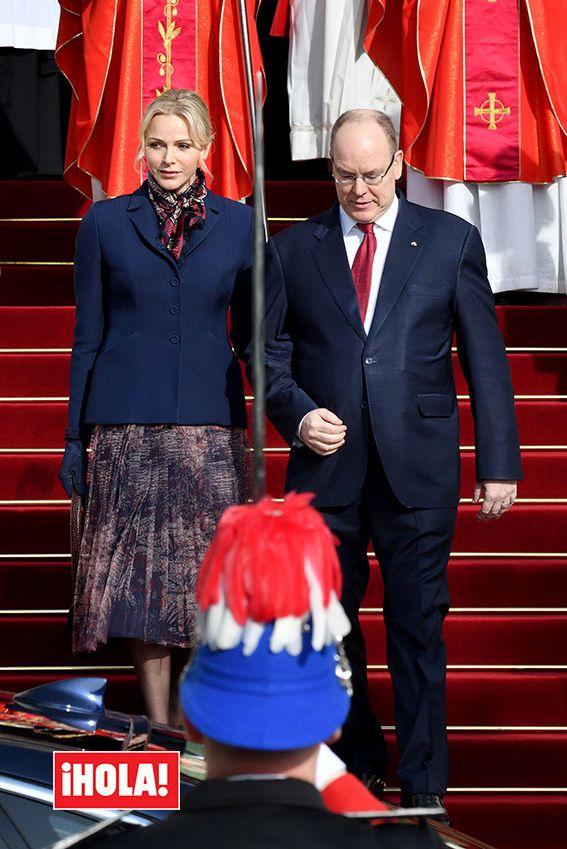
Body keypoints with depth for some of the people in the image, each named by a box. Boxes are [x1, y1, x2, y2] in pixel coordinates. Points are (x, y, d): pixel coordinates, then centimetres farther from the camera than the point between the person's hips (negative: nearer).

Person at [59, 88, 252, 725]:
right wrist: (75, 437, 4)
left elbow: (251, 333, 10)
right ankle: (157, 731, 15)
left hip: (212, 426, 0)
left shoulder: (238, 223, 7)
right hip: (128, 427, 0)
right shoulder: (105, 222, 5)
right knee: (141, 574, 3)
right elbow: (88, 337, 6)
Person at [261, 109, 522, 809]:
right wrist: (298, 414, -9)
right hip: (325, 465, 2)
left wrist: (499, 462, -2)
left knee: (418, 625, 3)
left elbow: (485, 357, 3)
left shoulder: (451, 240, 4)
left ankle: (423, 785, 17)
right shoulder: (291, 250, 8)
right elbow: (272, 355, 11)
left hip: (418, 468, -2)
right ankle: (359, 762, 30)